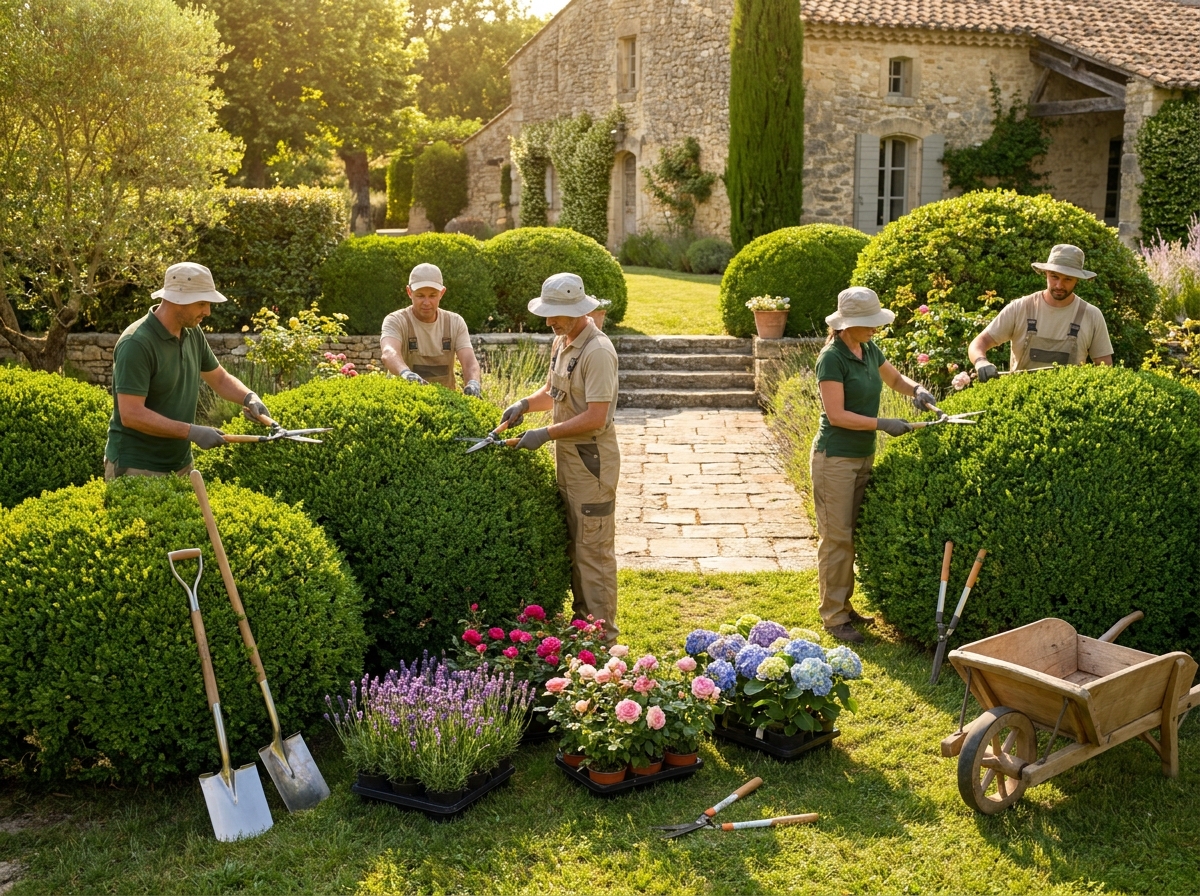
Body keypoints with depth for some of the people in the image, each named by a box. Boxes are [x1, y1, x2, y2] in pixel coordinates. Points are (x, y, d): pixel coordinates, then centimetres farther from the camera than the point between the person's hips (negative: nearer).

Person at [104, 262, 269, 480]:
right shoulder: (136, 343, -21)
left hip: (180, 464, 7)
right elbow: (131, 414, -24)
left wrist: (249, 397, -3)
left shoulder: (193, 334, 3)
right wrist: (192, 432, -24)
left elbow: (220, 378, 17)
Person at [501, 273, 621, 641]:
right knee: (574, 544, 16)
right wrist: (525, 404, 2)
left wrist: (546, 434, -21)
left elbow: (595, 418, -24)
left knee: (594, 548, -3)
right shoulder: (560, 342, 9)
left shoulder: (597, 351, -20)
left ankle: (603, 634, 5)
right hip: (566, 455, 9)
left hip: (592, 458, -9)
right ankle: (582, 619, 28)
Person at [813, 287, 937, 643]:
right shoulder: (832, 357, -18)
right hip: (836, 457, -8)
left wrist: (917, 389, 2)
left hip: (864, 455, 8)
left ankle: (844, 605, 25)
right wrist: (882, 424, -22)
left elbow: (895, 378, 22)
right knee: (836, 537, -1)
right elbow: (837, 415, -21)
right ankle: (833, 617, 7)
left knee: (851, 535, 14)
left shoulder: (869, 349, 6)